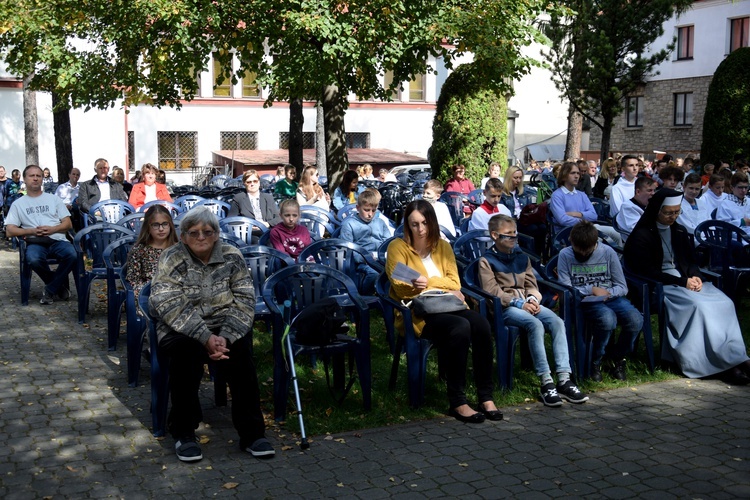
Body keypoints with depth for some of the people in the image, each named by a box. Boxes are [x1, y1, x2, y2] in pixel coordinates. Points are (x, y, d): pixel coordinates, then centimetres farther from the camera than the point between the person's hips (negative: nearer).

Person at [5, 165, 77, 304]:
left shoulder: (54, 199, 17)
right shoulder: (18, 204, 15)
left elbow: (68, 224, 11)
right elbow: (9, 231, 6)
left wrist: (52, 229, -10)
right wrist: (32, 231, -10)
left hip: (57, 239, 1)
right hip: (35, 242, -1)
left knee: (72, 255, -33)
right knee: (34, 260, -37)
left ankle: (50, 290, -14)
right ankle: (60, 284, -8)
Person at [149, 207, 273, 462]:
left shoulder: (232, 257, 3)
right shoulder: (171, 260, -3)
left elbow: (244, 302, -4)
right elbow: (170, 307, -15)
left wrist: (225, 337, -21)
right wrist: (205, 338, -26)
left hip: (225, 328, 2)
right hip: (181, 330, -1)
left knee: (240, 350, -29)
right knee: (187, 350, -34)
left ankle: (251, 433, -19)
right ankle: (183, 433, -17)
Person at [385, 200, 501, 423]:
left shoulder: (443, 246, 15)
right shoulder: (398, 247, 2)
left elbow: (454, 283, 7)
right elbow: (400, 289, -5)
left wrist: (427, 281, -10)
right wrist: (428, 285, -21)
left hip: (446, 307, 5)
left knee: (480, 323, -28)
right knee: (460, 327, -34)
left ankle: (486, 397, -20)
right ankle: (457, 402, -27)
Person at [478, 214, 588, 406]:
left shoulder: (522, 257, 21)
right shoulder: (487, 261, 2)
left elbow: (531, 284, 20)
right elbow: (492, 291, -9)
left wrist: (532, 299, -4)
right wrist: (519, 303, -16)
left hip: (526, 303, 6)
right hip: (505, 308, -6)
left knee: (557, 322, -22)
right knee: (536, 325, -34)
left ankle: (564, 379, -28)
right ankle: (546, 382, -35)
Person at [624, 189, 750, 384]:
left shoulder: (679, 231, 16)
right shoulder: (642, 235, -6)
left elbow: (691, 260, 20)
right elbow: (648, 272, -11)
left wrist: (695, 276, -4)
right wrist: (683, 282, -15)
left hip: (684, 281, 7)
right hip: (659, 287, -7)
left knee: (724, 303, -20)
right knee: (699, 305, -31)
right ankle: (726, 362, -26)